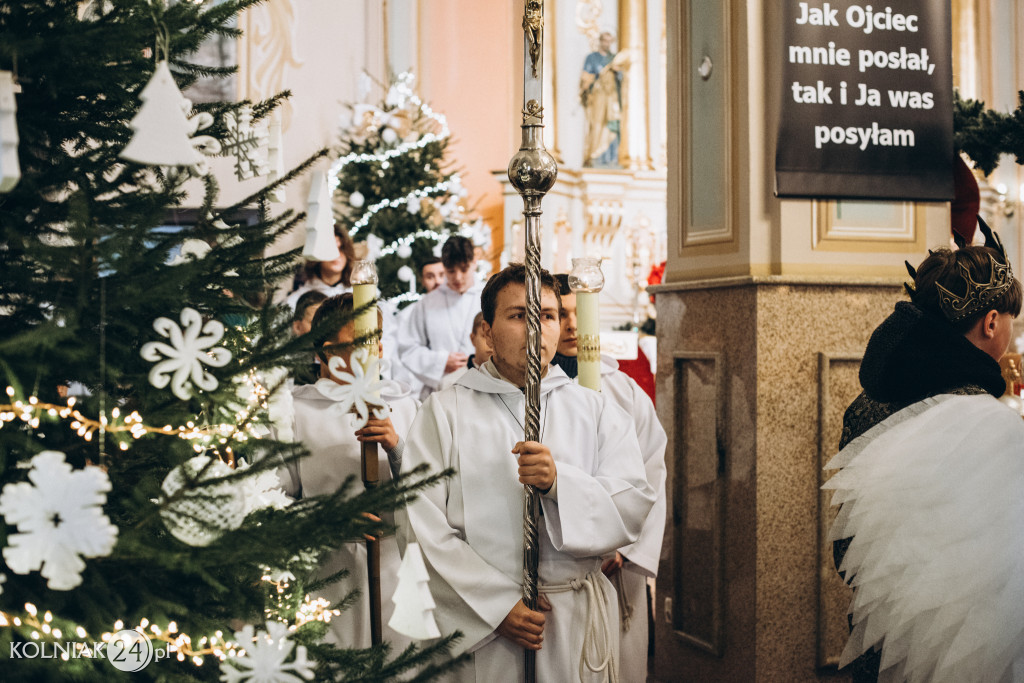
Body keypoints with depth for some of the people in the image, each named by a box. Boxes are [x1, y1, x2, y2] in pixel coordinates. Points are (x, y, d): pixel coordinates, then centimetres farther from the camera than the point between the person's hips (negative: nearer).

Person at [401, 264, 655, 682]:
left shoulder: (597, 411, 8)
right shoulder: (444, 412, 1)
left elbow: (634, 507, -4)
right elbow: (428, 526, -7)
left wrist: (559, 482, -20)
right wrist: (499, 604, -14)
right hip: (480, 624, -2)